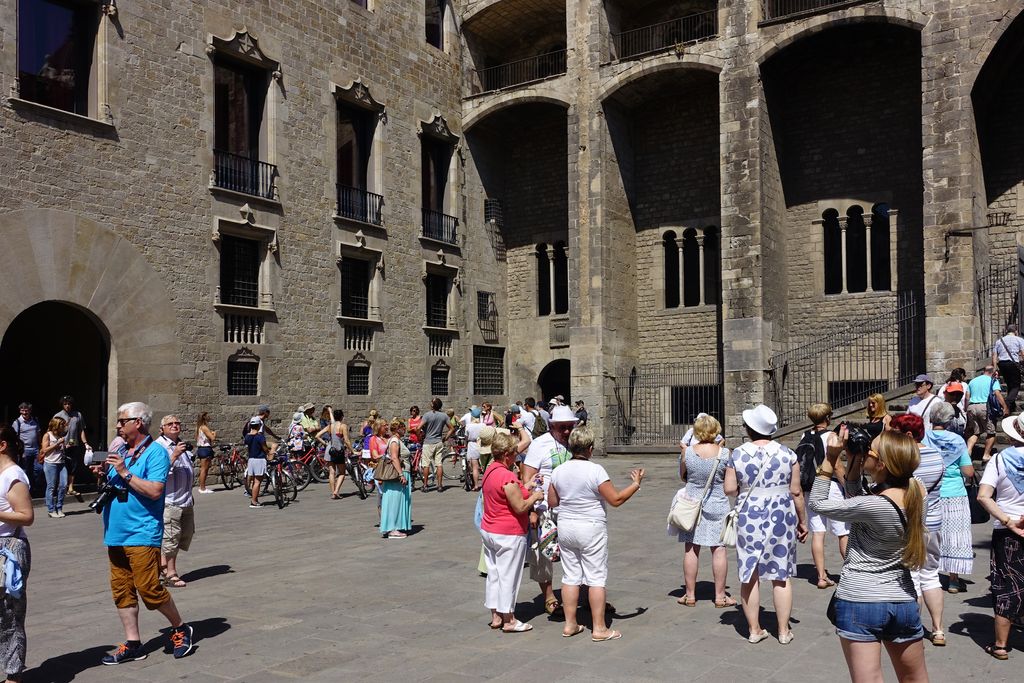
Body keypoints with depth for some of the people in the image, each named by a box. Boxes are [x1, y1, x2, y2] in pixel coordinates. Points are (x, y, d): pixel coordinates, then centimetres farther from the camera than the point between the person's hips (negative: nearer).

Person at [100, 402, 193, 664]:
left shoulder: (155, 452, -9)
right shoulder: (121, 451, 15)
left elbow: (155, 490, -20)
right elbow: (113, 486, 22)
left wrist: (124, 472, -18)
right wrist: (104, 476, 2)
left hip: (142, 534, -8)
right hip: (116, 533, 8)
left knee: (149, 588, -7)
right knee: (121, 590, 9)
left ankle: (180, 629, 13)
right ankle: (132, 644, 19)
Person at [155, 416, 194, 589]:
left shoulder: (182, 444, 18)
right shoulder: (159, 446, -9)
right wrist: (175, 455, -27)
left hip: (186, 500, 9)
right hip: (169, 499, -9)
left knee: (186, 534, 12)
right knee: (171, 536, -2)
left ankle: (163, 562, 26)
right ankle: (171, 574, 8)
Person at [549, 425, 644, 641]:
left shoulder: (559, 471, 1)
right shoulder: (595, 470, -15)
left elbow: (552, 502, 7)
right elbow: (616, 499, -14)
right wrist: (636, 484, -2)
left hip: (565, 527, 5)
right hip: (591, 528, -5)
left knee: (570, 576, 12)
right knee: (597, 577, 2)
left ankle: (570, 624, 17)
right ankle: (599, 628, 6)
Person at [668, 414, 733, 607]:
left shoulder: (687, 452, -9)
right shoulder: (724, 453, -11)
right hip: (717, 505, -1)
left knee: (691, 549, 8)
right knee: (719, 549, 7)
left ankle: (690, 595, 15)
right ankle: (720, 596, 14)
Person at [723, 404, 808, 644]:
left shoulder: (737, 455, -6)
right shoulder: (787, 454, -3)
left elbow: (729, 490, -4)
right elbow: (796, 491, -1)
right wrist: (802, 521, 10)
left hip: (748, 518, -1)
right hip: (781, 517, 1)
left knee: (749, 574, 9)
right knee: (781, 575, 10)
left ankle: (754, 629, 16)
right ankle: (784, 631, 17)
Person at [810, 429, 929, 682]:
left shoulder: (875, 506, -21)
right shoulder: (914, 493, -1)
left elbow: (818, 503, -11)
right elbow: (857, 500, 11)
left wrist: (831, 458, -10)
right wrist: (854, 464, 2)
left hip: (859, 602, -7)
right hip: (904, 603, 8)